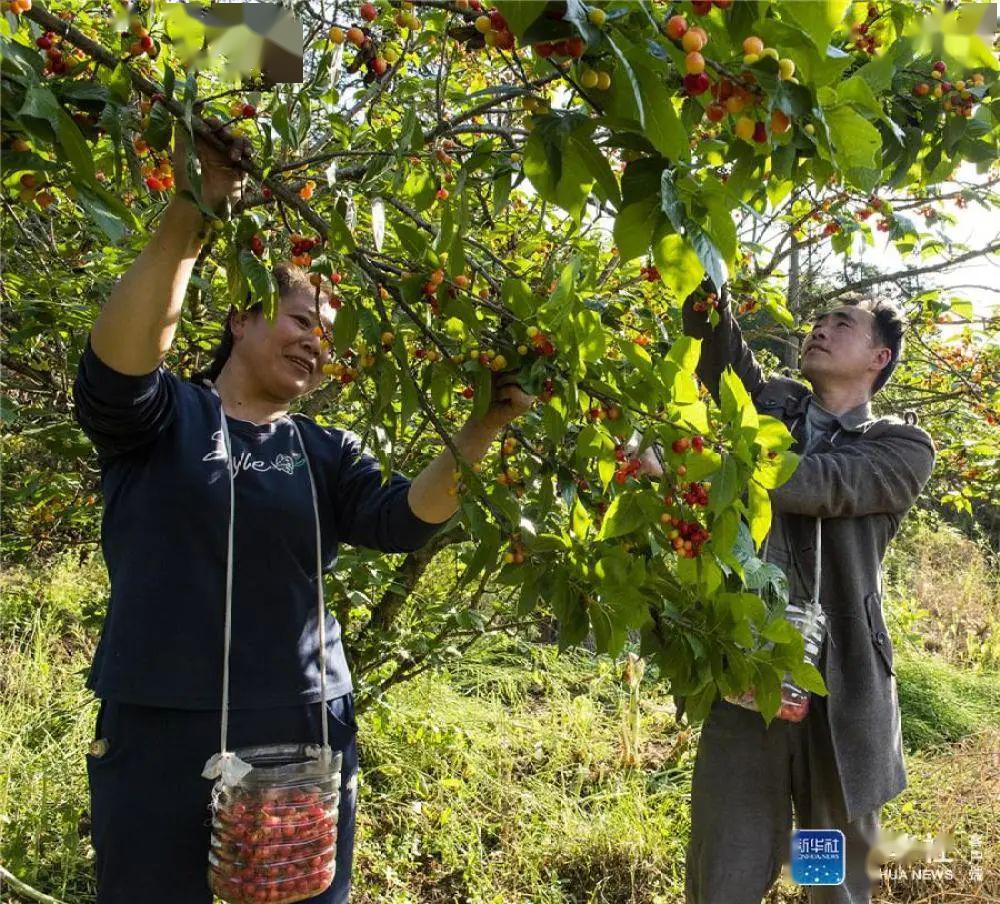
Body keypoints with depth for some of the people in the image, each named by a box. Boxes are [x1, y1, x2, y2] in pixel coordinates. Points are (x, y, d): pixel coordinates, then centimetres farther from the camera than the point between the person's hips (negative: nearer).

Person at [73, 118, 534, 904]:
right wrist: (189, 216, -33)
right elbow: (119, 358, -22)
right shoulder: (159, 417, -1)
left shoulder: (327, 452, 8)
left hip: (305, 734, 3)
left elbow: (406, 517, -7)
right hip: (160, 732, -3)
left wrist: (485, 427, -20)